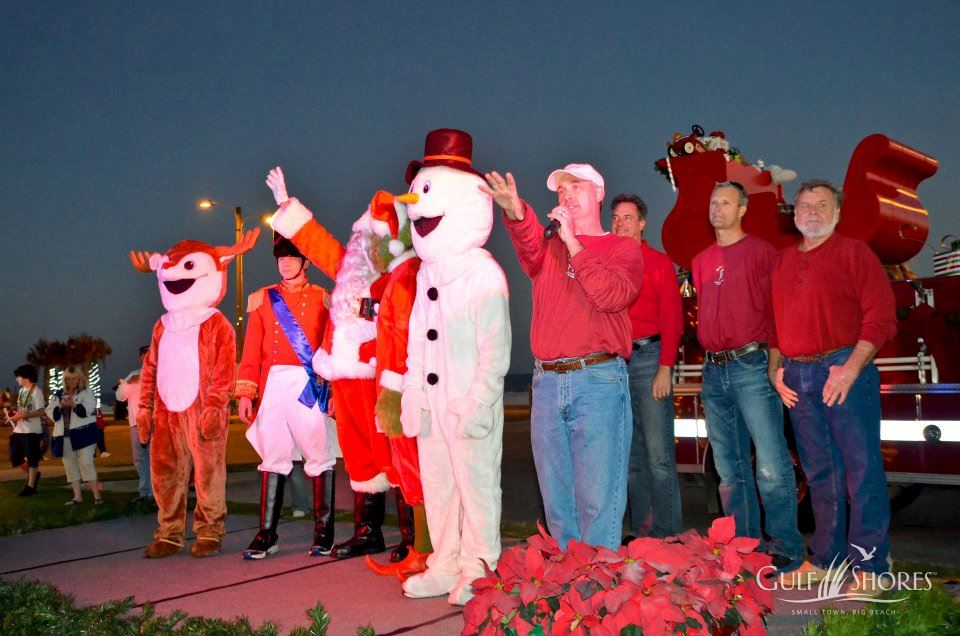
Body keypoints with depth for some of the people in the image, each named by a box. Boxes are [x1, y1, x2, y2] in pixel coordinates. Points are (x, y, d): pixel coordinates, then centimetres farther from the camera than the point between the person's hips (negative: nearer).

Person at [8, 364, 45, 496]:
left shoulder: (36, 391, -11)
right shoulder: (21, 391, 12)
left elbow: (41, 411, -17)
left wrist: (22, 415, -23)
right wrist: (13, 415, 1)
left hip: (31, 430, -8)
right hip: (19, 430, 8)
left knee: (32, 459, 2)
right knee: (15, 458, 12)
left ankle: (31, 486, 11)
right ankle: (33, 474, 33)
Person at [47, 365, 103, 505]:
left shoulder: (87, 393, 2)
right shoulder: (57, 395, 14)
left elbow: (88, 410, -12)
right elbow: (51, 413, 6)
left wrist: (74, 405, -26)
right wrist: (61, 406, -13)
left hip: (83, 434, -5)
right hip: (65, 436, 5)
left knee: (86, 464, -11)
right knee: (70, 467, 7)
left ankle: (97, 496, -9)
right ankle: (77, 497, 14)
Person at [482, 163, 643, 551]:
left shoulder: (624, 249, 8)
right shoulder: (550, 247, 17)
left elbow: (612, 297, -12)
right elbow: (530, 248, -8)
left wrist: (572, 242, -10)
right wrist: (517, 214, -30)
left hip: (598, 380, -4)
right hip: (547, 382, 4)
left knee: (597, 497, -6)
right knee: (556, 499, 9)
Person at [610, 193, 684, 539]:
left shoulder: (659, 262, 3)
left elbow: (672, 320, -3)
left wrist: (665, 368, -11)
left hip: (648, 358, -4)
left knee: (658, 455, -6)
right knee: (629, 454, 9)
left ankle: (667, 534, 3)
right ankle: (640, 531, 19)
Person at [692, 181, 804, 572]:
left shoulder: (761, 252, 0)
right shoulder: (701, 261, 16)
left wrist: (773, 356, -8)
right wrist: (713, 354, 13)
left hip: (751, 366, -6)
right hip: (713, 371, 6)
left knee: (771, 466, -7)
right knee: (729, 467, 10)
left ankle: (786, 548, 4)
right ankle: (744, 546, 20)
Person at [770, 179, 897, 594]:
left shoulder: (854, 253, 1)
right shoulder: (783, 262, 17)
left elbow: (881, 317, -7)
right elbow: (775, 320, 21)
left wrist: (851, 368, -15)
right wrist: (775, 368, 9)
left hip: (843, 369, -5)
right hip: (796, 376, 5)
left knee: (862, 468, -3)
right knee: (820, 472, 11)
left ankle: (868, 565, 5)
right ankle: (826, 559, 20)